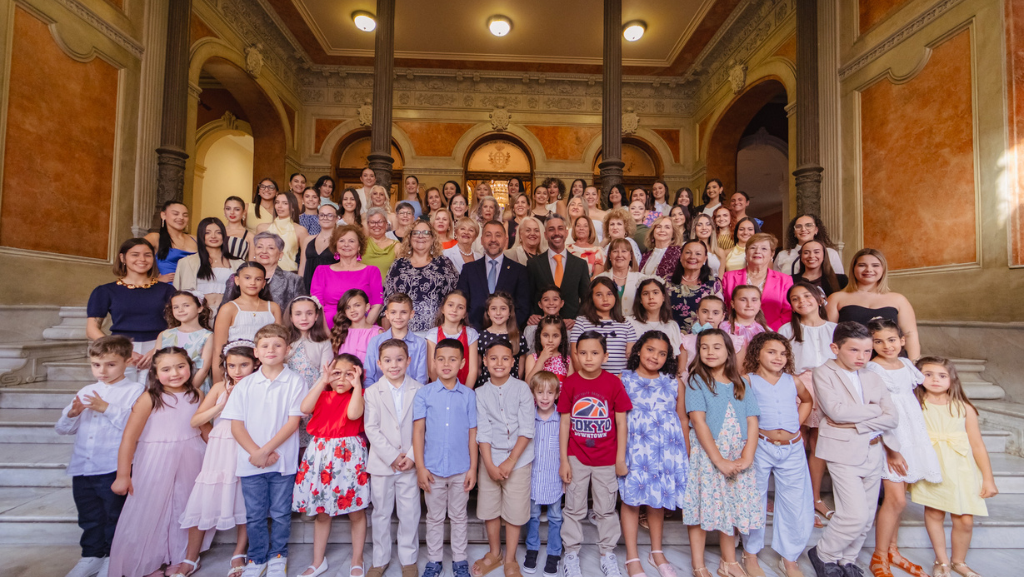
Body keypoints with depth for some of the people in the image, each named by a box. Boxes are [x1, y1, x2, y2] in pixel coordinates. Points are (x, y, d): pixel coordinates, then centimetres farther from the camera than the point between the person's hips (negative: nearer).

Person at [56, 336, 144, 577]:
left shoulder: (135, 391, -8)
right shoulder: (86, 392, 12)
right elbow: (62, 428, 13)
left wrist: (107, 409, -23)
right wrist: (72, 414, -8)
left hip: (113, 469, -6)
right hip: (81, 468, 6)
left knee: (114, 516, 9)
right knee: (89, 518, 18)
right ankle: (92, 556, 34)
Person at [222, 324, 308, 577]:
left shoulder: (295, 382, -7)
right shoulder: (245, 384, 2)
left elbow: (293, 421, -10)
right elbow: (236, 424, 1)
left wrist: (266, 450, -14)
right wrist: (255, 452, -11)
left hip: (283, 461, -2)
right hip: (250, 461, 2)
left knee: (280, 514, 11)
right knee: (254, 515, 14)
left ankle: (278, 556, 31)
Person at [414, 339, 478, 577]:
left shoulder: (469, 395, -3)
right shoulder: (424, 394, -4)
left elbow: (472, 434, 0)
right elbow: (418, 430, -4)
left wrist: (473, 468, 0)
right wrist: (420, 467, -8)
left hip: (461, 469, 0)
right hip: (433, 468, 0)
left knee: (459, 516, 15)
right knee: (434, 517, 15)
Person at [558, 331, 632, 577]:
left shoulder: (614, 383, -9)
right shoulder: (570, 383, -8)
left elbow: (621, 423, -4)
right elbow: (564, 422, -4)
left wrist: (621, 459, -3)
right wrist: (563, 460, -4)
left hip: (606, 460, 0)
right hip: (576, 458, 0)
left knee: (606, 509, 16)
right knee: (574, 508, 14)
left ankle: (607, 553, 34)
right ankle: (571, 553, 31)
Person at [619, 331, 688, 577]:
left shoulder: (675, 384, 6)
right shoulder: (623, 380, -2)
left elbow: (683, 419, 11)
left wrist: (687, 453, 10)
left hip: (666, 450, 3)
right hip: (634, 449, -2)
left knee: (658, 500, 13)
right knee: (631, 499, 4)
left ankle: (657, 552, 33)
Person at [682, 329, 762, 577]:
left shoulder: (741, 384, 8)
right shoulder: (697, 381, -4)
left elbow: (752, 422, 2)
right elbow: (698, 422, -11)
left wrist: (746, 457, -10)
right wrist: (719, 460, -15)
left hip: (738, 457, 4)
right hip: (706, 454, -4)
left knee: (733, 507, 11)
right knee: (703, 507, 1)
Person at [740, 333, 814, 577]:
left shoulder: (793, 381, 8)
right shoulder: (748, 380, -6)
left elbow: (807, 400, 26)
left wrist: (797, 423, 14)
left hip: (793, 449, 4)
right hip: (760, 447, -4)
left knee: (795, 505, 9)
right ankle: (750, 553, 27)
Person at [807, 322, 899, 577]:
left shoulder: (873, 378, 10)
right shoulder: (824, 373, -6)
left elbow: (892, 417, 1)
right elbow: (835, 410, -20)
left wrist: (856, 424, -13)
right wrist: (874, 409, -9)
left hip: (873, 452, 6)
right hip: (843, 452, -6)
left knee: (867, 517, 12)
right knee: (855, 514, -10)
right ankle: (823, 554, 12)